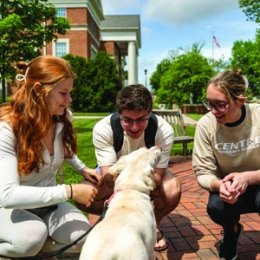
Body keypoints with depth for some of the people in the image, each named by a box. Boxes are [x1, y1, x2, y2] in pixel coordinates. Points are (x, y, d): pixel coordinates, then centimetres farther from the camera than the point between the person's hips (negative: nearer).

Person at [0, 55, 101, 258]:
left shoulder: (63, 119, -10)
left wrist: (82, 168, 4)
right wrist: (70, 191, -38)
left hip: (47, 202, 5)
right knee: (33, 236, -36)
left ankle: (30, 249, 4)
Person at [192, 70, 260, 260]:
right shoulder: (206, 124, -18)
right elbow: (203, 173, -15)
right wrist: (219, 185, -36)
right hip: (228, 187, 2)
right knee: (215, 207, -30)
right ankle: (232, 231, 9)